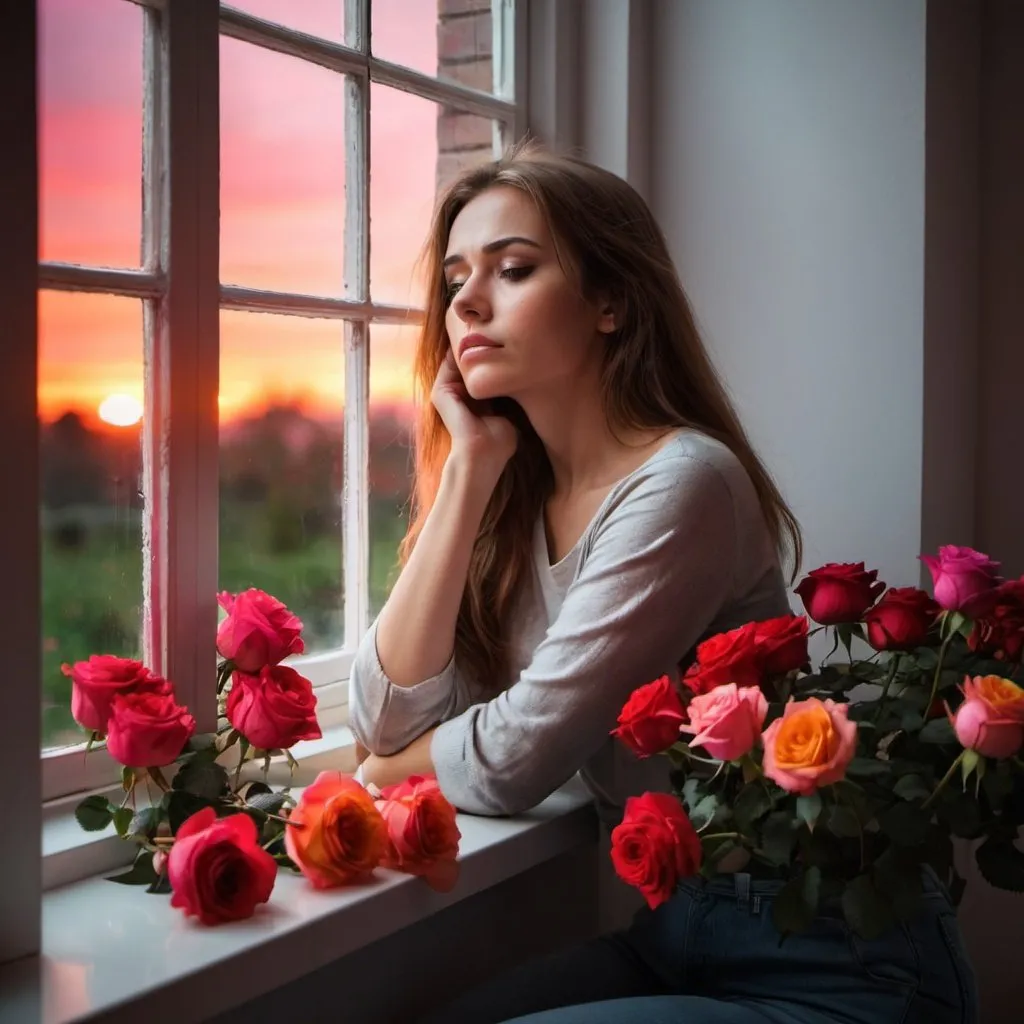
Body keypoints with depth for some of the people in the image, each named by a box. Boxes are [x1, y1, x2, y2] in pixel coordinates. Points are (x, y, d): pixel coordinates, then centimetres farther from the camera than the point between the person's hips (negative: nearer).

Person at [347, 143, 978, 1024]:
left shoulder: (682, 485, -21)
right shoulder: (519, 501, 3)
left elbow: (513, 762, -19)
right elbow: (388, 721, -6)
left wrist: (400, 766, 3)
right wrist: (467, 468, -9)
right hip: (674, 928, 7)